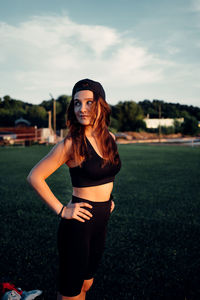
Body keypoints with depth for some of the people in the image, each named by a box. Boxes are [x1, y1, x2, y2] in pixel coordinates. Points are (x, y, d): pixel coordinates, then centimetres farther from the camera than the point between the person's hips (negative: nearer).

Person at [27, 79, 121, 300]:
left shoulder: (109, 138, 3)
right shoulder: (71, 143, -17)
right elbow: (35, 177, -14)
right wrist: (61, 210, -15)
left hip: (101, 223, 6)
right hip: (78, 225, -6)